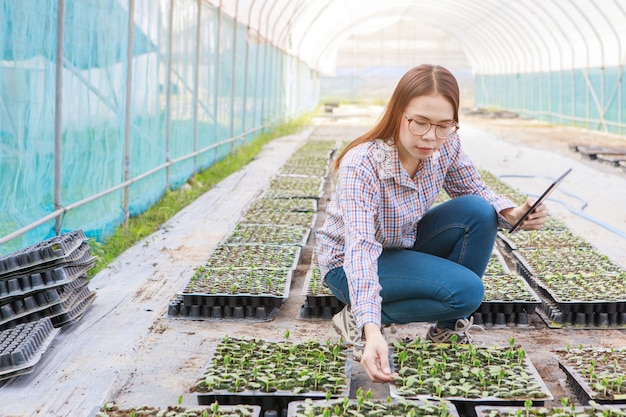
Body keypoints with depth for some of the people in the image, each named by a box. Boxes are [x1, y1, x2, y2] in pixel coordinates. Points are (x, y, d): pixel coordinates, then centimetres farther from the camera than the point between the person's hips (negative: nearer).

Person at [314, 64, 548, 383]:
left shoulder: (446, 146, -17)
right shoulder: (361, 166, -35)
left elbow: (475, 190, 1)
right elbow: (360, 249, -44)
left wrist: (513, 214, -22)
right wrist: (371, 330, -57)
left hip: (406, 243, 6)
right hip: (348, 266, -6)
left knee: (478, 211, -18)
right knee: (466, 290, -25)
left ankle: (448, 328, -2)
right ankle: (357, 319, -6)